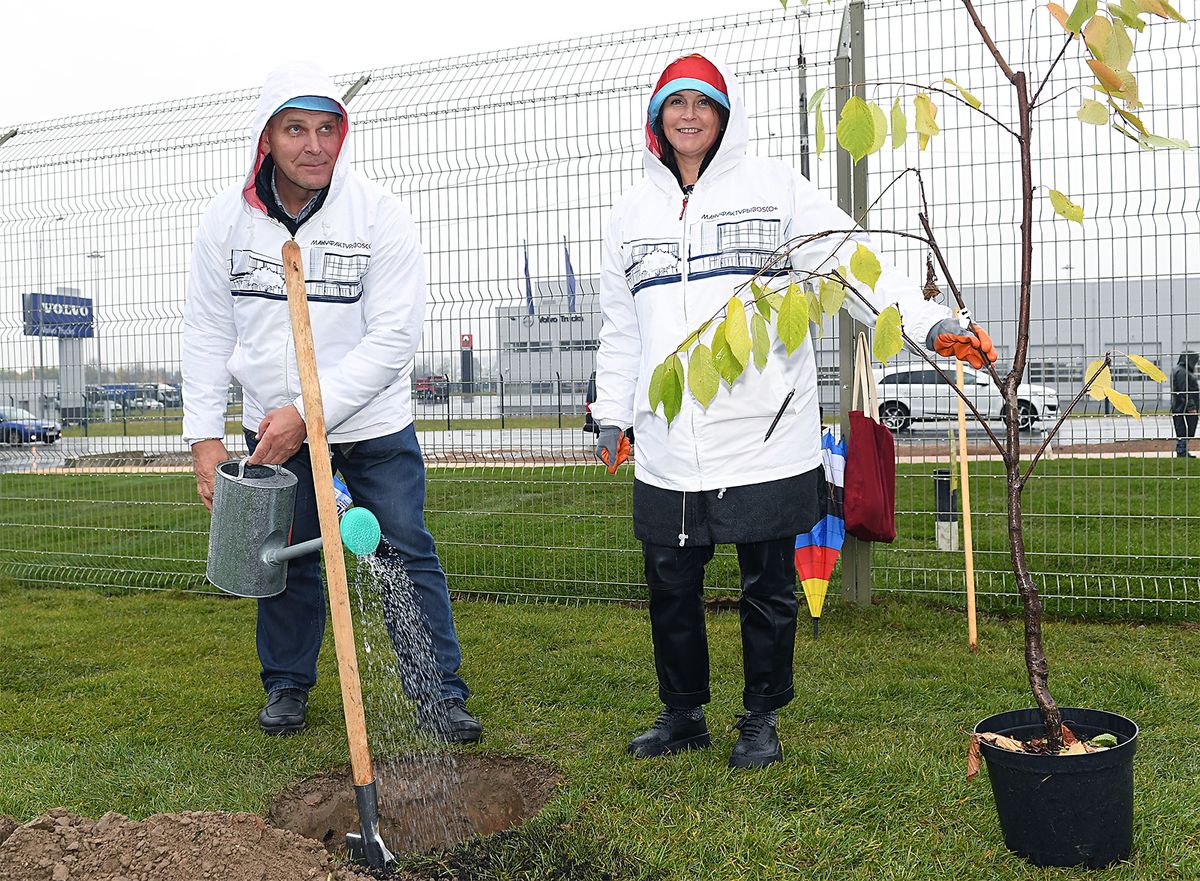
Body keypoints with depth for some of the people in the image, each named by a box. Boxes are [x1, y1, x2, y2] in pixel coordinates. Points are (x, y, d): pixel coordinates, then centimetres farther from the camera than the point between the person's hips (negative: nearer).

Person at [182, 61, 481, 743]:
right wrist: (206, 434, -3)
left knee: (408, 557, 0)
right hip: (272, 426, 3)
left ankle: (440, 692, 13)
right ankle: (288, 684, 33)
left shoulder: (381, 215, -14)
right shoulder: (227, 219, -4)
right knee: (288, 559, 13)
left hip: (374, 424, -2)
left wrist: (309, 412, -22)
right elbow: (209, 334, 3)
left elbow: (394, 337, -18)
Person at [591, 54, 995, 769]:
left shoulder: (772, 187, 2)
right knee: (671, 587, 11)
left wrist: (932, 324, -19)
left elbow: (853, 261, -7)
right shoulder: (634, 211, 14)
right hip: (669, 450, 4)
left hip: (764, 440, -3)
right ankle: (683, 713, 30)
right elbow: (621, 327, 20)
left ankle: (762, 718, 26)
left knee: (769, 589, 7)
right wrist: (611, 413, 18)